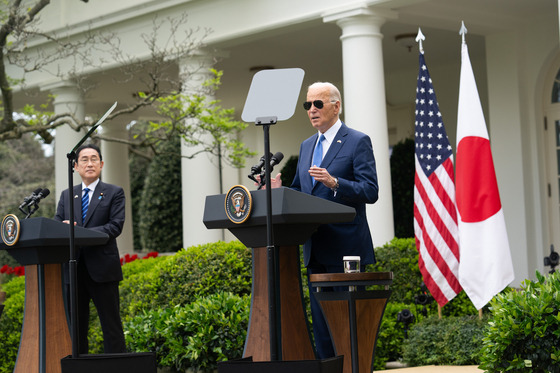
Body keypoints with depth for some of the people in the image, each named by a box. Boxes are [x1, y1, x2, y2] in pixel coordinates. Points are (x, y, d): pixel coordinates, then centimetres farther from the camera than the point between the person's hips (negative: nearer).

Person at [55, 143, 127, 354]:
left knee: (111, 325, -1)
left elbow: (115, 226, -9)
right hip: (73, 270, 4)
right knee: (76, 326, 7)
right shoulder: (66, 195, 17)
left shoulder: (114, 193, 4)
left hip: (102, 268, -4)